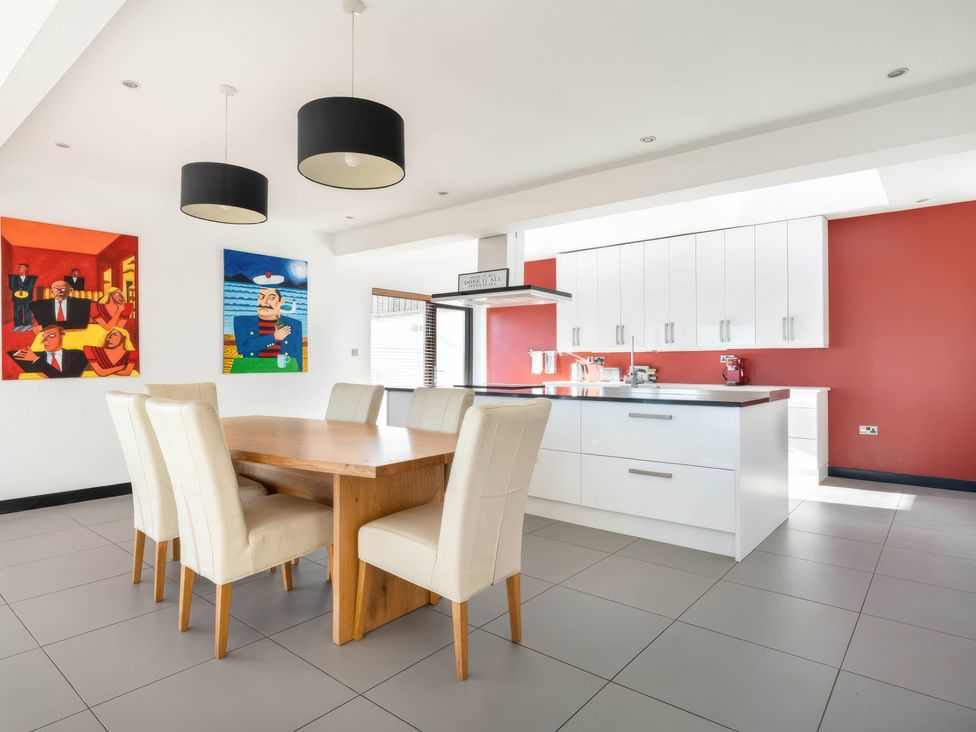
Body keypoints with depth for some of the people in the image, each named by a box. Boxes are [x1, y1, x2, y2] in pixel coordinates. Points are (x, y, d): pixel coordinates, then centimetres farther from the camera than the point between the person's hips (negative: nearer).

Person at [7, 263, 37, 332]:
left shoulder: (31, 278, 6)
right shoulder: (13, 277, 11)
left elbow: (30, 287, -5)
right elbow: (11, 286, 0)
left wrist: (24, 292, -19)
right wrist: (18, 292, -16)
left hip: (27, 298, -2)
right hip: (17, 297, 2)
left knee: (27, 311, -1)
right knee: (17, 311, 2)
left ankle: (27, 325, 3)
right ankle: (18, 325, 7)